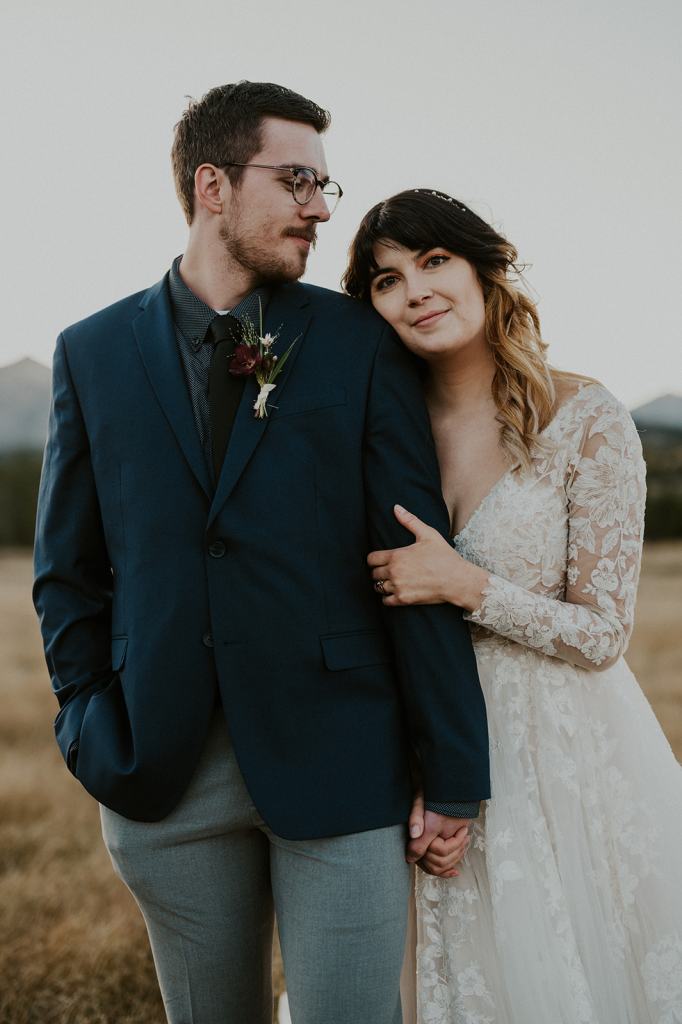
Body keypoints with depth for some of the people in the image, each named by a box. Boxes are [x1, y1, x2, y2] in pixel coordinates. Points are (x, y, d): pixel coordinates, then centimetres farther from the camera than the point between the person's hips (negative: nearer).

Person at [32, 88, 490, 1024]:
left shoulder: (361, 343, 1)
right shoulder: (93, 352, 6)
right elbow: (69, 567, 10)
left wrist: (454, 771, -4)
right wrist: (93, 728, 1)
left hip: (338, 758, -1)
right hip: (164, 768, 2)